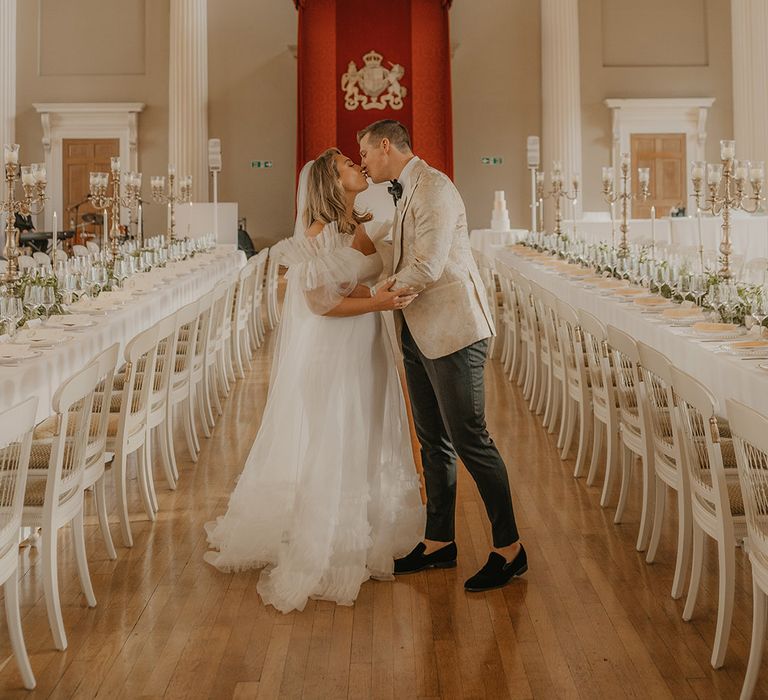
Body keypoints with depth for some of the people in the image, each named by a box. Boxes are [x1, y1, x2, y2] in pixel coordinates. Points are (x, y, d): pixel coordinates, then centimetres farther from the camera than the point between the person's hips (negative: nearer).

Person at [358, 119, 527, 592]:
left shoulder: (433, 188, -14)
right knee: (434, 442, 14)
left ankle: (509, 549, 6)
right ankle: (439, 543, 25)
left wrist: (377, 294, -10)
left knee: (470, 440, -5)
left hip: (453, 331, -10)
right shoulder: (406, 193, 17)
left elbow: (427, 267, -22)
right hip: (419, 335, 10)